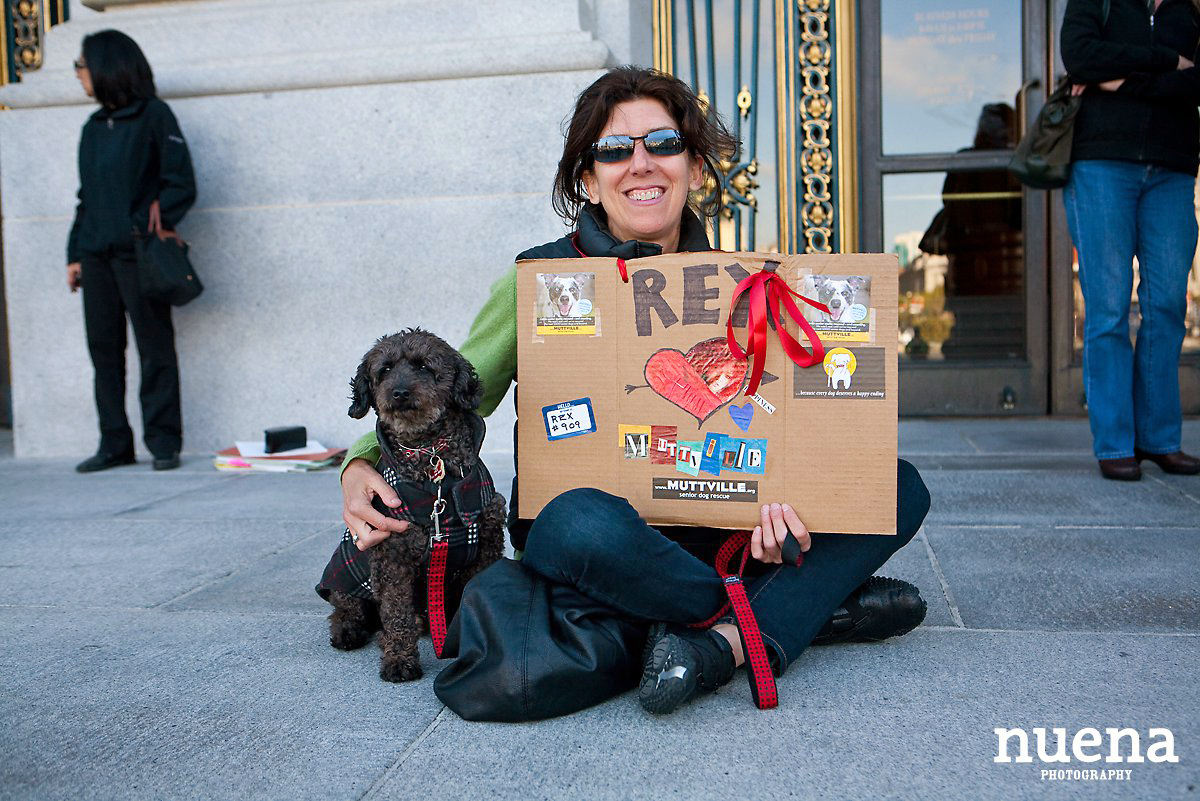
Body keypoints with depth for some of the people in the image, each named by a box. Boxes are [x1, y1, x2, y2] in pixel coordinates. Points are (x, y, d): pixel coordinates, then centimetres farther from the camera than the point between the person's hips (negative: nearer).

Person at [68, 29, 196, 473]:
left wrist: (156, 223, -18)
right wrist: (75, 253, 13)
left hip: (138, 255, -6)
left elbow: (181, 184, -5)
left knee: (155, 349, -3)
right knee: (104, 349, 6)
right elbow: (85, 198, 20)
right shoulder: (93, 128, 19)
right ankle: (115, 444, 12)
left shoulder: (153, 115, 1)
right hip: (96, 255, 6)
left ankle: (164, 442, 3)